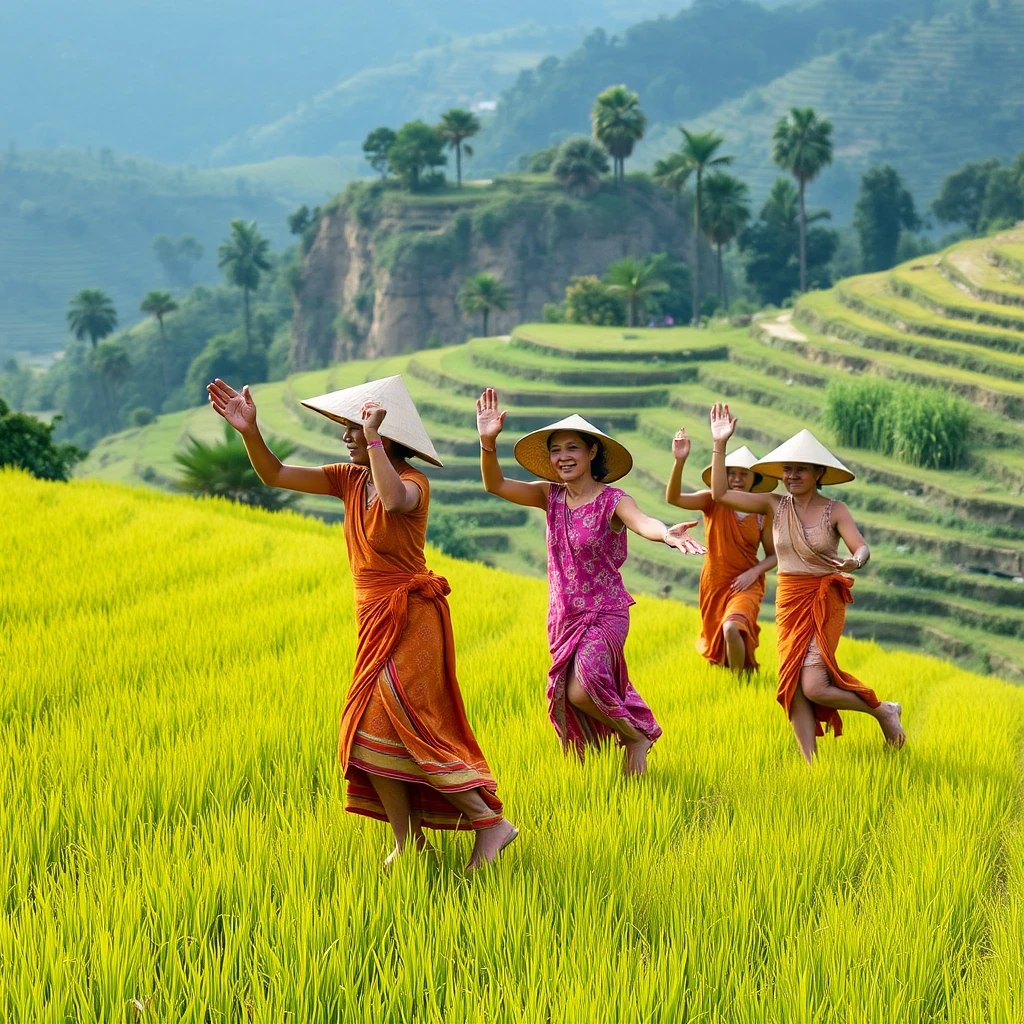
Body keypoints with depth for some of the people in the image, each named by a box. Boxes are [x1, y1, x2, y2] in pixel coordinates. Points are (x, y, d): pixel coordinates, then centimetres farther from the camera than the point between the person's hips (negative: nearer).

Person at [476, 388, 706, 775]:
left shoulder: (612, 501, -15)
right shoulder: (551, 496, -1)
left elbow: (642, 523, -36)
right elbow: (495, 485, -9)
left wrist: (667, 534, -59)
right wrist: (488, 442, -27)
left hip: (604, 615, -6)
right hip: (563, 616, 6)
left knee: (582, 691, -25)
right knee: (565, 694, 13)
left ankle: (638, 735, 3)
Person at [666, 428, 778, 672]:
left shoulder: (763, 513, -6)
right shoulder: (712, 502, -8)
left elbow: (773, 555, 3)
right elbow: (673, 498, -23)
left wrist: (754, 572, -16)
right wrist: (679, 462, -37)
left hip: (746, 585, -2)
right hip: (714, 584, 2)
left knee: (732, 629, -30)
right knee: (715, 648, 16)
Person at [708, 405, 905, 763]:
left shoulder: (834, 510, -7)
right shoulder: (775, 505, 2)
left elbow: (862, 548, -17)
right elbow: (721, 493, -2)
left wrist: (855, 561, -41)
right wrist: (719, 444, -10)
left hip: (824, 601, -5)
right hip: (788, 602, 5)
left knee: (814, 687, -16)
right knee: (793, 687, 0)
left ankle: (883, 710, 7)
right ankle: (811, 764, 5)